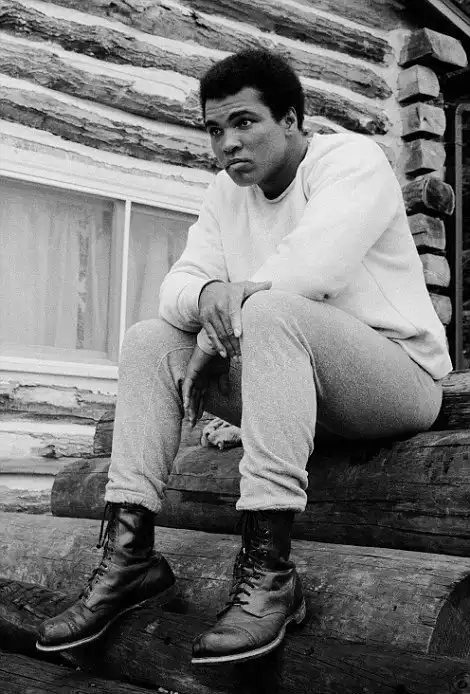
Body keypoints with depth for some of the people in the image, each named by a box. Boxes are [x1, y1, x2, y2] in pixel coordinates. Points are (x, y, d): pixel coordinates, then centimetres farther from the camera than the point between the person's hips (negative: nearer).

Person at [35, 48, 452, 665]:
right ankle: (130, 555, -12)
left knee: (270, 312, -35)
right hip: (297, 383, 7)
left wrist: (222, 330, -16)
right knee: (149, 342, -4)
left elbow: (307, 273, -26)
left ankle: (268, 571, -39)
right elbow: (179, 283, 3)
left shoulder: (352, 158, -10)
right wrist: (207, 297, -21)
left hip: (398, 372, -7)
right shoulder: (229, 193, 12)